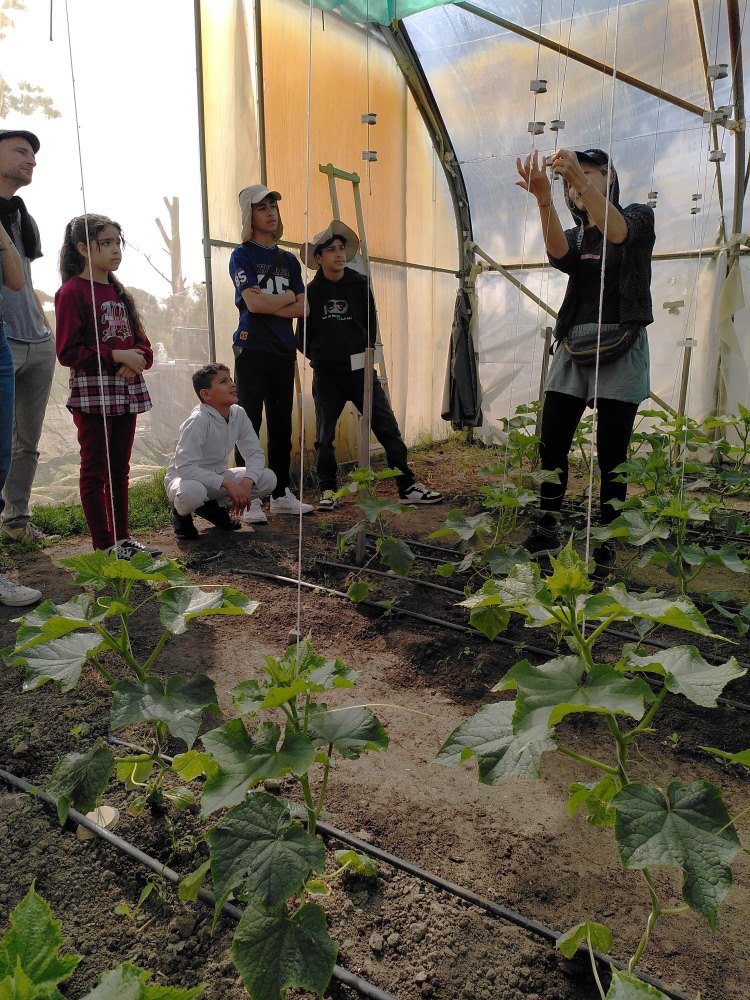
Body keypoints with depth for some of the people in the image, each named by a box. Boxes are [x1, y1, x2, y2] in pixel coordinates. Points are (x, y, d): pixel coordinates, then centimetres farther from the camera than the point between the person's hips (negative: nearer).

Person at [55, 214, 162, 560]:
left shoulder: (119, 293, 16)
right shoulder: (72, 292, -7)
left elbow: (139, 338, 17)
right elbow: (68, 351, -13)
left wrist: (139, 359, -5)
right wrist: (116, 356, -19)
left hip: (126, 390, 7)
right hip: (91, 391, -7)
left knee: (120, 469, 12)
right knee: (95, 471, 0)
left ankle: (122, 539, 20)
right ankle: (104, 547, 6)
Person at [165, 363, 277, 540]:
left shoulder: (239, 414, -8)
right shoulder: (198, 420, -27)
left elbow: (255, 453, -4)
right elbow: (184, 467, -34)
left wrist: (247, 482, -24)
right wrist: (228, 483, -37)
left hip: (217, 476, 6)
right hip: (184, 477, -6)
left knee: (268, 479, -11)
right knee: (193, 491, -42)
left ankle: (215, 506, 10)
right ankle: (181, 513, -2)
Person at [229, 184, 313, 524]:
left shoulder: (289, 260, 16)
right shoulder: (242, 256, 1)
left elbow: (301, 308, 6)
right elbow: (252, 303, -13)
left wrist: (268, 304, -8)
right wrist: (287, 297, 1)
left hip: (284, 352, 5)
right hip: (252, 351, -5)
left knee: (281, 425, 8)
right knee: (249, 426, -4)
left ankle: (281, 494, 17)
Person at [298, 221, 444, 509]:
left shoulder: (360, 284, 4)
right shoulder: (312, 291, 2)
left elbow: (371, 326, 12)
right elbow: (303, 336, 7)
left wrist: (362, 354, 8)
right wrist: (320, 357, 5)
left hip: (360, 370, 1)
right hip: (327, 376, 0)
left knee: (387, 427, -4)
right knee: (325, 435, 4)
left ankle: (407, 486, 1)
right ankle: (327, 490, 17)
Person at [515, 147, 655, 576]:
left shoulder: (640, 216, 7)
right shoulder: (575, 235, 18)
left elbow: (618, 232, -19)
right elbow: (558, 253, -9)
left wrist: (581, 176, -29)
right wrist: (544, 198, -25)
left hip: (620, 347, -4)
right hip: (572, 347, 4)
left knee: (611, 453, -5)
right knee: (551, 446, -4)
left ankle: (606, 546, 4)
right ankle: (547, 535, 8)